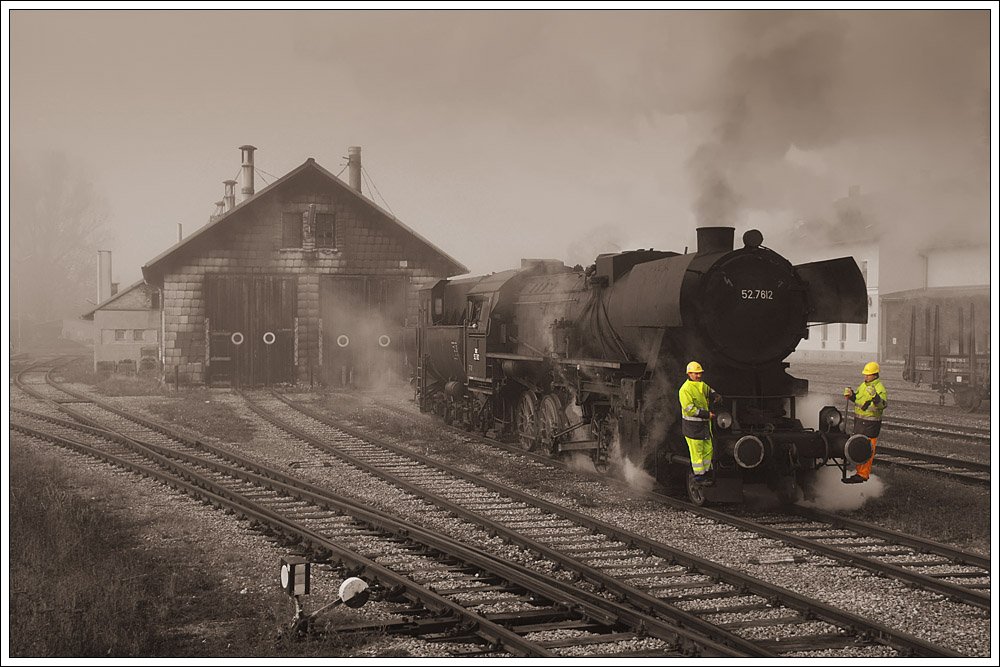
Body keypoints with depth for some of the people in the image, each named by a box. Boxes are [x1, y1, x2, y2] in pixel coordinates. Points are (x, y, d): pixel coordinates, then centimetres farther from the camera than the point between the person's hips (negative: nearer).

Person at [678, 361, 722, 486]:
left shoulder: (702, 385, 9)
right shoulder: (685, 390, -18)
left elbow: (710, 392, 27)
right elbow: (689, 409, -23)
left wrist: (717, 397, 2)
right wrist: (707, 414, -21)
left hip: (704, 424, 9)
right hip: (693, 425, -9)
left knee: (708, 449, 17)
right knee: (697, 451, -2)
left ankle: (706, 470, 30)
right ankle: (699, 476, 6)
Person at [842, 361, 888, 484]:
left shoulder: (879, 388, -15)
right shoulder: (864, 385, 12)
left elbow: (883, 404, -29)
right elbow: (858, 399, 26)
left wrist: (874, 396, -45)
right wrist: (851, 395, 7)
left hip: (870, 422, -9)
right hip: (859, 421, 9)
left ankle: (863, 475, -4)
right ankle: (860, 472, 24)